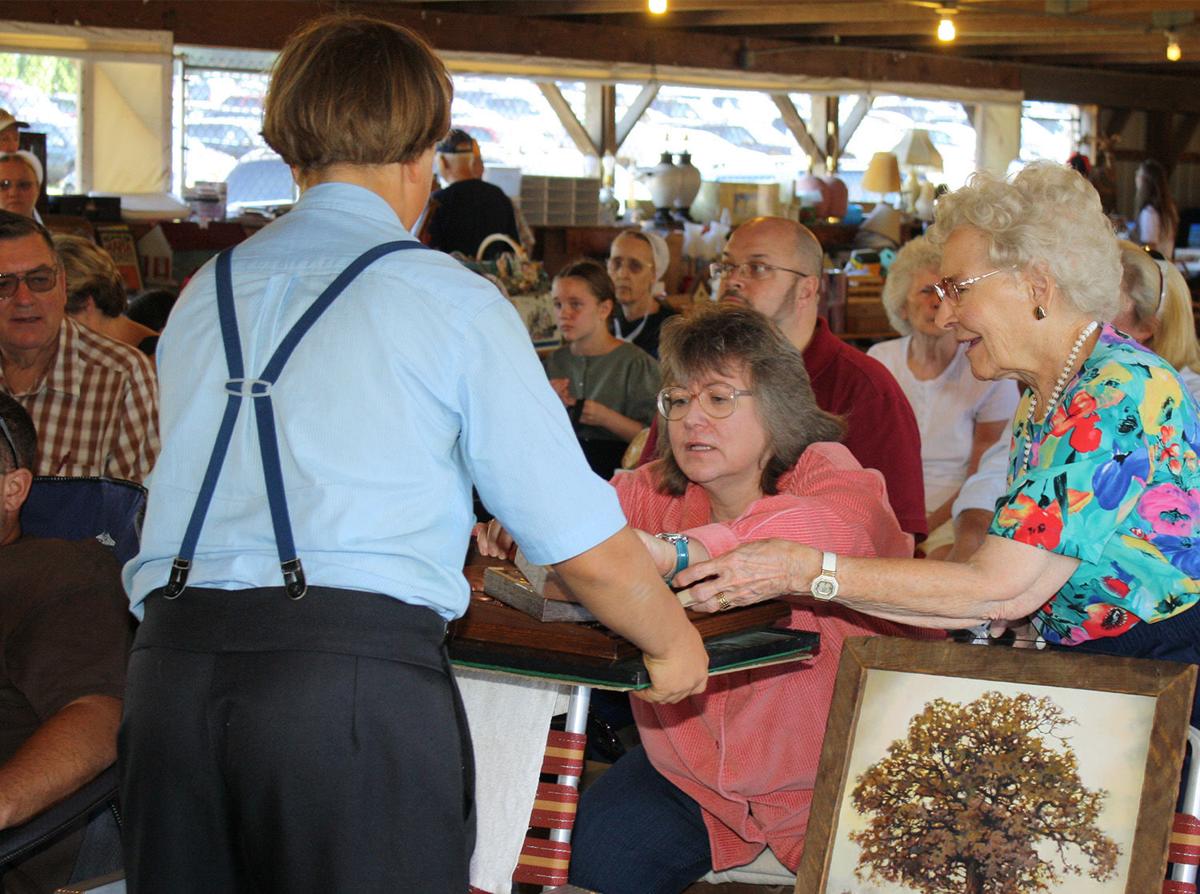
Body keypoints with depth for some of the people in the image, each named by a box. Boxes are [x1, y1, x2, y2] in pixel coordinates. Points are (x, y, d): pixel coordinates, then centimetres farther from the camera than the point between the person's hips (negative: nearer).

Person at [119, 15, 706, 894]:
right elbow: (587, 548, 1)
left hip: (171, 665, 5)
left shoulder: (204, 296, 18)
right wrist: (673, 644, 22)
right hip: (360, 680, -5)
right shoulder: (450, 300, 3)